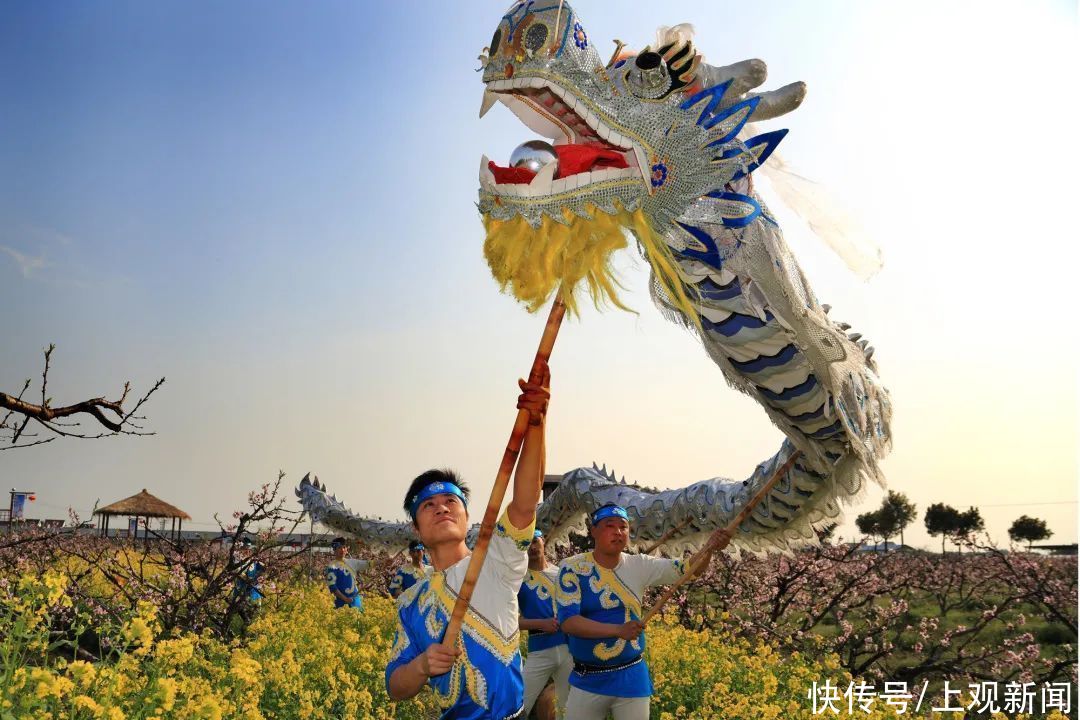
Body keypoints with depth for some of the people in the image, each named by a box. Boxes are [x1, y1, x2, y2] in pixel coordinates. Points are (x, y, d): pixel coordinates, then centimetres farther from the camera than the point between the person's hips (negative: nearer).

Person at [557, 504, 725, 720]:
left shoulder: (639, 566, -2)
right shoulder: (573, 568, -10)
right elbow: (567, 621, -19)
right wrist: (618, 630, -30)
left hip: (632, 678, 2)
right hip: (588, 680, -2)